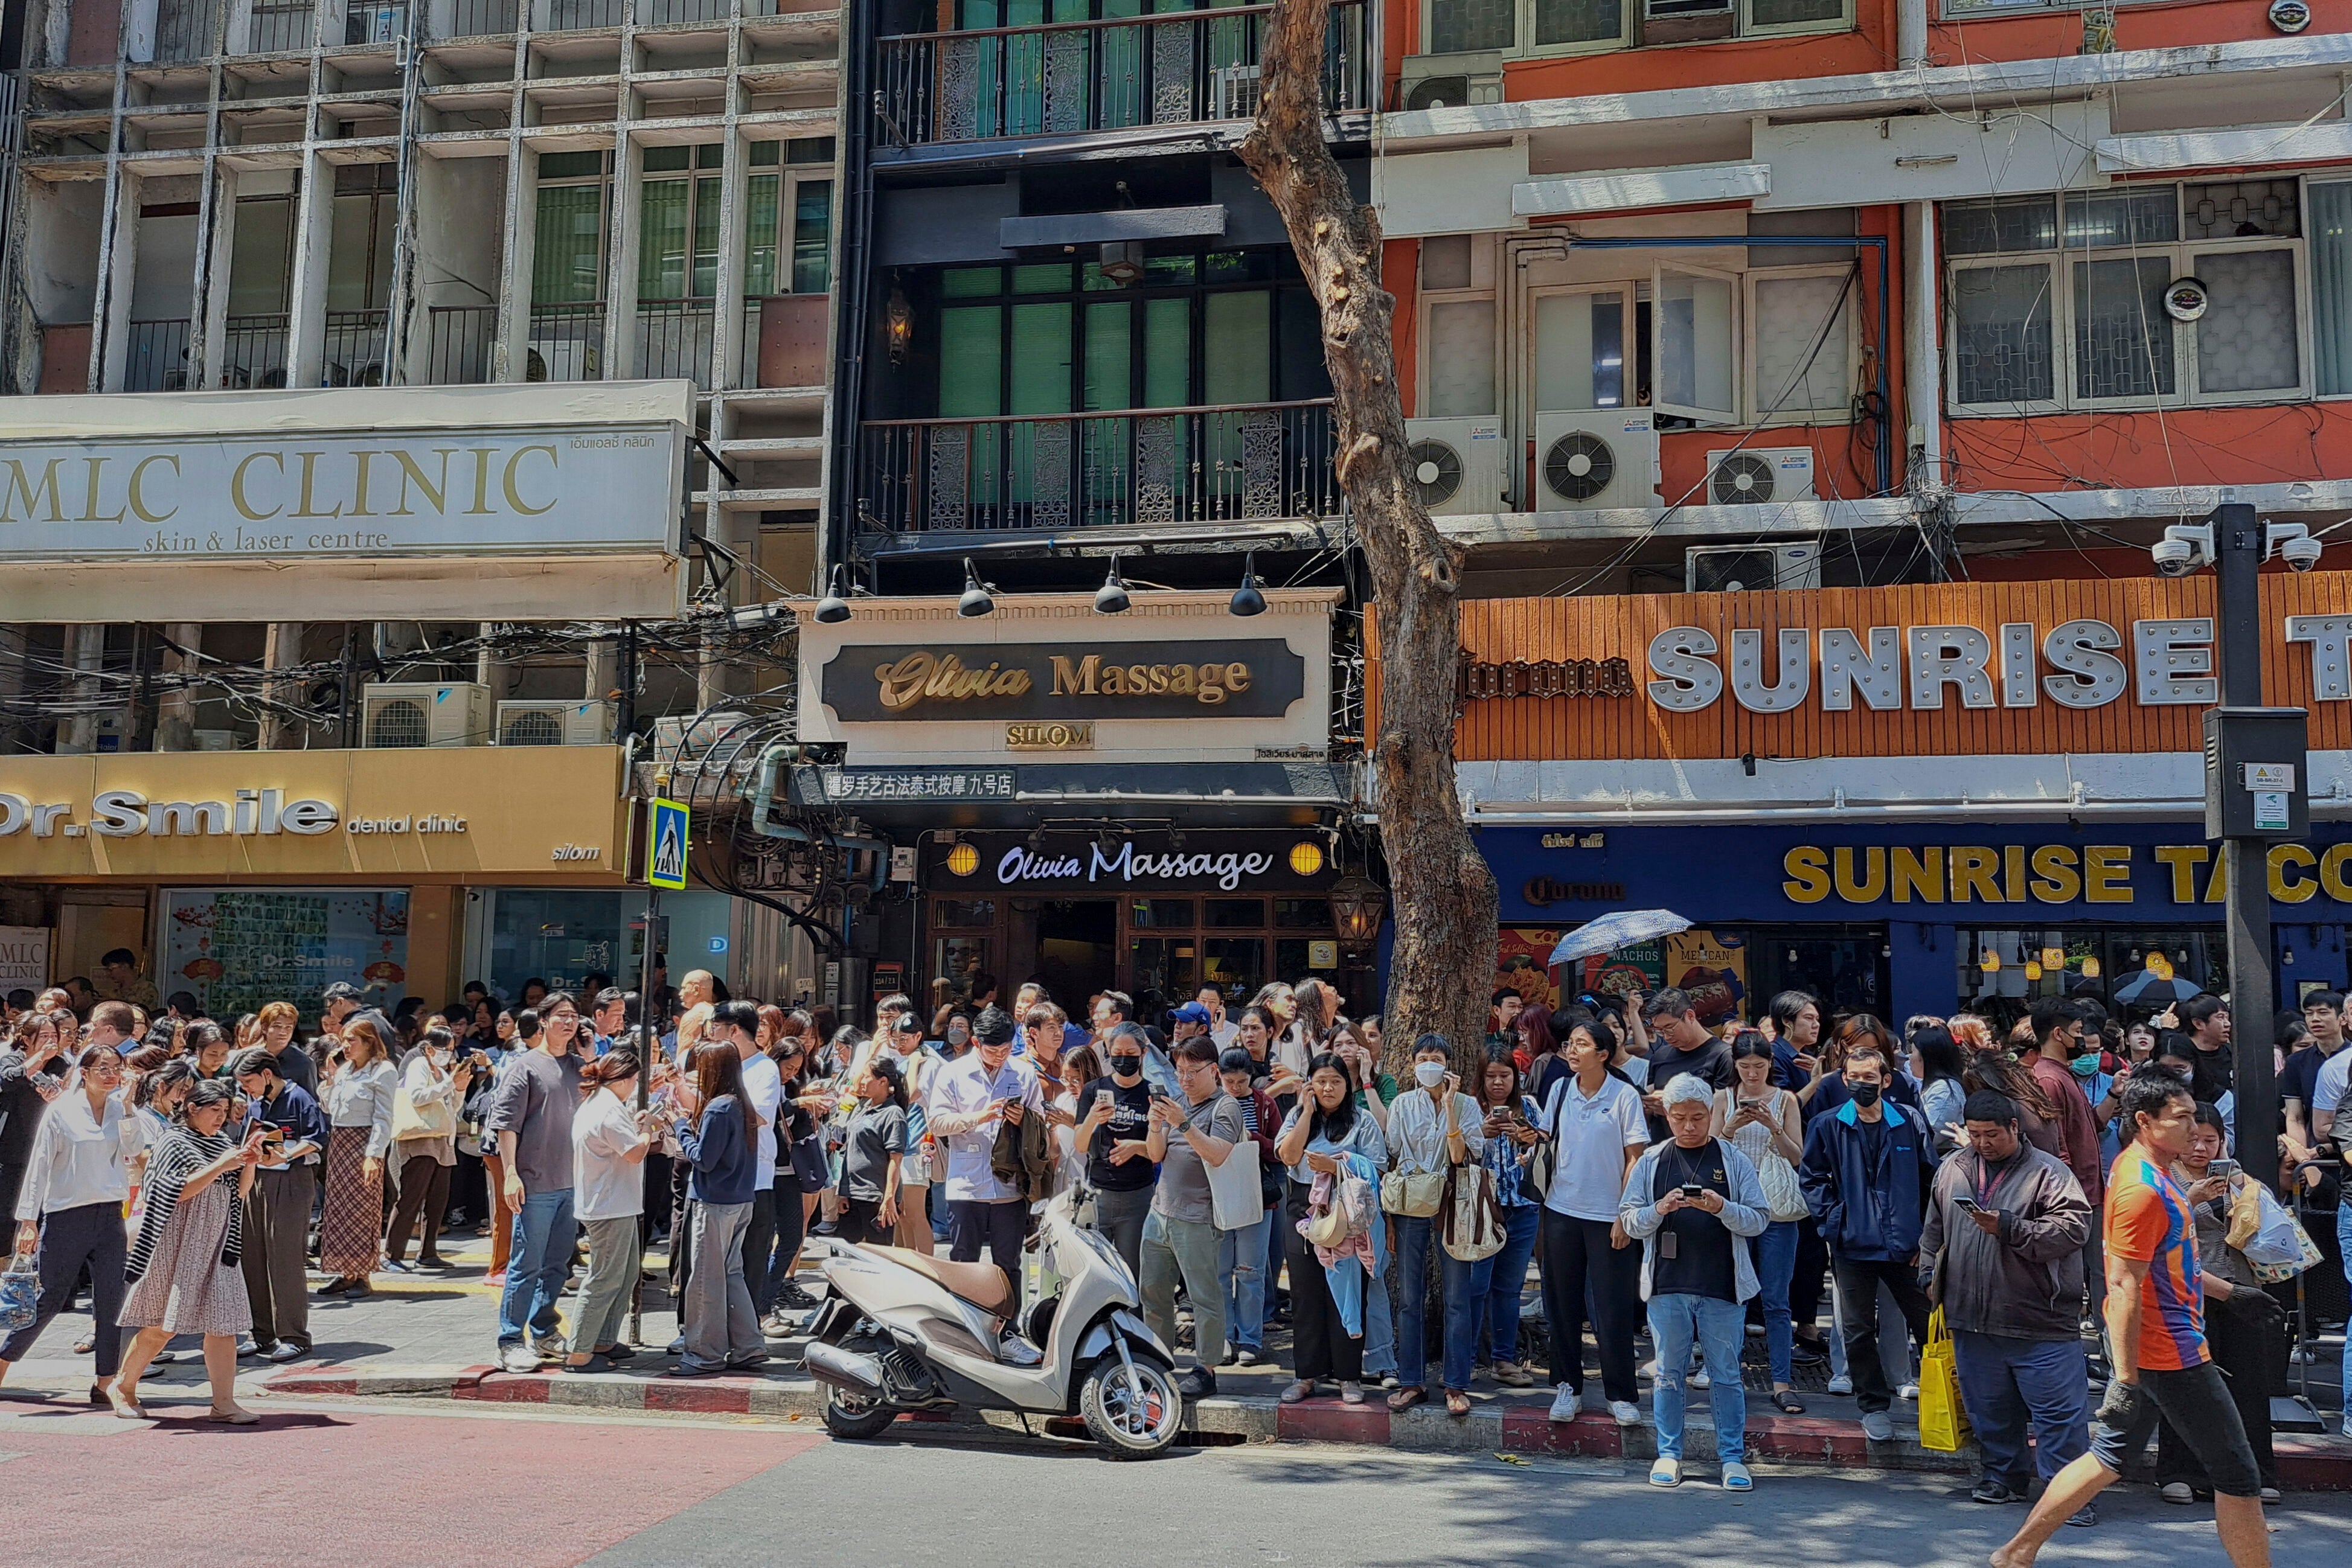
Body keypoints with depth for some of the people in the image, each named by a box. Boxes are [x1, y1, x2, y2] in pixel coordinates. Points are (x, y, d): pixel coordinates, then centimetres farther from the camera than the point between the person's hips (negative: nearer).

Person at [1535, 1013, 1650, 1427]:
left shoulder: (1625, 1095, -7)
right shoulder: (1560, 1090, 4)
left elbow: (1635, 1159, -5)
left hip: (1609, 1217, -3)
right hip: (1562, 1211, 4)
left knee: (1614, 1311, 1)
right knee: (1563, 1306, 9)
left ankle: (1621, 1394, 12)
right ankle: (1568, 1386, 20)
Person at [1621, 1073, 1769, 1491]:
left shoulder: (1733, 1160, 3)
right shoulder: (1651, 1161, 7)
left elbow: (1759, 1220, 1)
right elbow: (1630, 1222, 6)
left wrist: (1722, 1208, -17)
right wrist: (1658, 1210, -14)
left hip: (1723, 1286, -1)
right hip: (1667, 1286, 1)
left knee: (1726, 1374, 4)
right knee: (1668, 1373, 8)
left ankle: (1733, 1457, 14)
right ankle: (1669, 1454, 18)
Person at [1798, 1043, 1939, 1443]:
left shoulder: (1909, 1122, 1)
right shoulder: (1827, 1126, -1)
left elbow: (1930, 1180, 7)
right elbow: (1811, 1178, 6)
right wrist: (1833, 1220, -5)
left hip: (1904, 1245, 0)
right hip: (1852, 1246, 0)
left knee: (1928, 1324, 6)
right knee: (1860, 1331, 6)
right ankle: (1874, 1407, 18)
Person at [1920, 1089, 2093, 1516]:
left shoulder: (2048, 1172, -6)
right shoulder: (1952, 1169, 11)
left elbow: (2074, 1227, -17)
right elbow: (1934, 1228, 23)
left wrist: (2010, 1228, -22)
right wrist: (1930, 1273, 17)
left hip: (2040, 1321, -5)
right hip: (1972, 1318, 5)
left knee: (2058, 1409, -4)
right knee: (1988, 1406, 14)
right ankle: (2004, 1476, 29)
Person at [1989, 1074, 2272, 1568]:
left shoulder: (2139, 1165, 8)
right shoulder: (2143, 1189, -23)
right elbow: (2123, 1287, -26)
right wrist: (2125, 1379, -27)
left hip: (2146, 1344, 10)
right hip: (2170, 1354, -10)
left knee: (2111, 1457, 16)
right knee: (2237, 1476, 2)